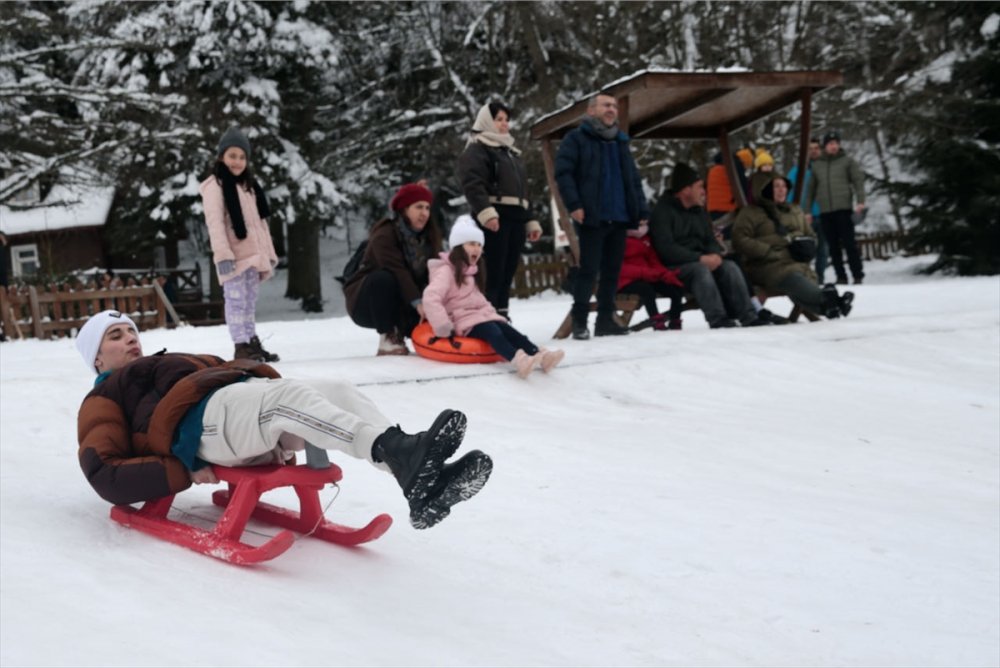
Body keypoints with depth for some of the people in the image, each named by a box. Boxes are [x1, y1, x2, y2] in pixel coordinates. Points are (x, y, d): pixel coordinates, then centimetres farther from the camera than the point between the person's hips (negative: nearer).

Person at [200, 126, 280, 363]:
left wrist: (269, 253, 18)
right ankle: (241, 347, -12)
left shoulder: (249, 185, 20)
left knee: (250, 302, 11)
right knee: (236, 300, -10)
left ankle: (252, 344, 14)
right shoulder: (214, 186, -5)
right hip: (234, 256, -7)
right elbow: (215, 222, -14)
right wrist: (222, 254, -23)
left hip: (253, 254, 8)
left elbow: (261, 221, 22)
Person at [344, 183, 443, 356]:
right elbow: (397, 271, -34)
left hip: (401, 306, 5)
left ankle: (400, 332, 9)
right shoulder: (384, 235, -20)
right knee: (383, 279, -37)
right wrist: (417, 302, -45)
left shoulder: (430, 236, 0)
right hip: (366, 302, -5)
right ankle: (388, 339, -27)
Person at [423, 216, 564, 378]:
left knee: (508, 331, -18)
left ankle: (539, 355, -41)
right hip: (464, 321, -9)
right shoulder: (447, 270, -10)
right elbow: (430, 298, -23)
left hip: (482, 315, 9)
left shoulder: (471, 271, 22)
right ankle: (517, 359, -61)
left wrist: (490, 311, 9)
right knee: (493, 332, -34)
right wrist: (444, 328, -25)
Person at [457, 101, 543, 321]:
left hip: (516, 219, 8)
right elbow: (472, 183, -16)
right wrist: (485, 211, -30)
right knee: (494, 274, -14)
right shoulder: (476, 149, 0)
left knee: (507, 275, 6)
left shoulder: (512, 153, 29)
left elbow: (523, 191, 32)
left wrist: (530, 221, 23)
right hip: (494, 219, -8)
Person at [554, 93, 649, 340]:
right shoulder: (577, 139, 1)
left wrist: (642, 211, 10)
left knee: (612, 270, 8)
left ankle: (606, 319, 15)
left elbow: (634, 180, 20)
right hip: (592, 218, -6)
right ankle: (580, 322, -1)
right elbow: (563, 172, -9)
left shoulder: (621, 142, 20)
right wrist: (574, 204, -19)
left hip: (619, 218, 6)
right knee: (589, 270, -6)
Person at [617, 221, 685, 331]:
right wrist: (645, 272, -31)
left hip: (647, 278, 8)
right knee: (646, 288, -38)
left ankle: (674, 322, -5)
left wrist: (666, 274, -7)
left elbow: (654, 261, 15)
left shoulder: (645, 238, 16)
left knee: (677, 288, -8)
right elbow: (619, 268, -19)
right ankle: (657, 321, -42)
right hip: (625, 280, -8)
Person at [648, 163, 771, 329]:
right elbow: (665, 248, -18)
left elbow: (710, 240, 16)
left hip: (701, 261, 7)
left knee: (729, 267, -17)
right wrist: (700, 258, -23)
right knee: (700, 270, -35)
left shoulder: (699, 212, 19)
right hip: (674, 266, -7)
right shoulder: (663, 210, -7)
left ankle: (748, 316, -24)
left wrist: (715, 255, -10)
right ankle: (718, 319, -43)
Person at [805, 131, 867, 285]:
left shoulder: (847, 161, 8)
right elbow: (811, 189, 16)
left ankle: (858, 276, -4)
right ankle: (841, 277, 7)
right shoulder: (816, 165, 14)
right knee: (833, 246, 3)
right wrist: (808, 211, 12)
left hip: (843, 208, -3)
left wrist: (860, 201, -12)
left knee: (849, 243, -6)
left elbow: (858, 180, 1)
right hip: (825, 211, 3)